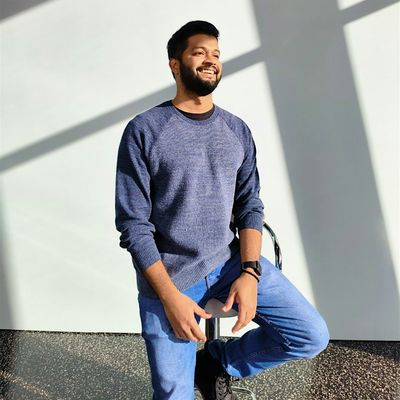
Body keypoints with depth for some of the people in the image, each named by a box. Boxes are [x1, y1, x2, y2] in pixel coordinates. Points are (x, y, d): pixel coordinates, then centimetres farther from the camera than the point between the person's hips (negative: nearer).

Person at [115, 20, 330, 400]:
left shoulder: (237, 131, 4)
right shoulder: (143, 131, -10)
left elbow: (249, 206, 2)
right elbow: (133, 223, -11)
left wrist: (249, 272, -13)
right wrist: (170, 295, -17)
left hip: (230, 260, 4)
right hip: (167, 274, -3)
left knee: (312, 336, -4)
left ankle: (215, 361, 17)